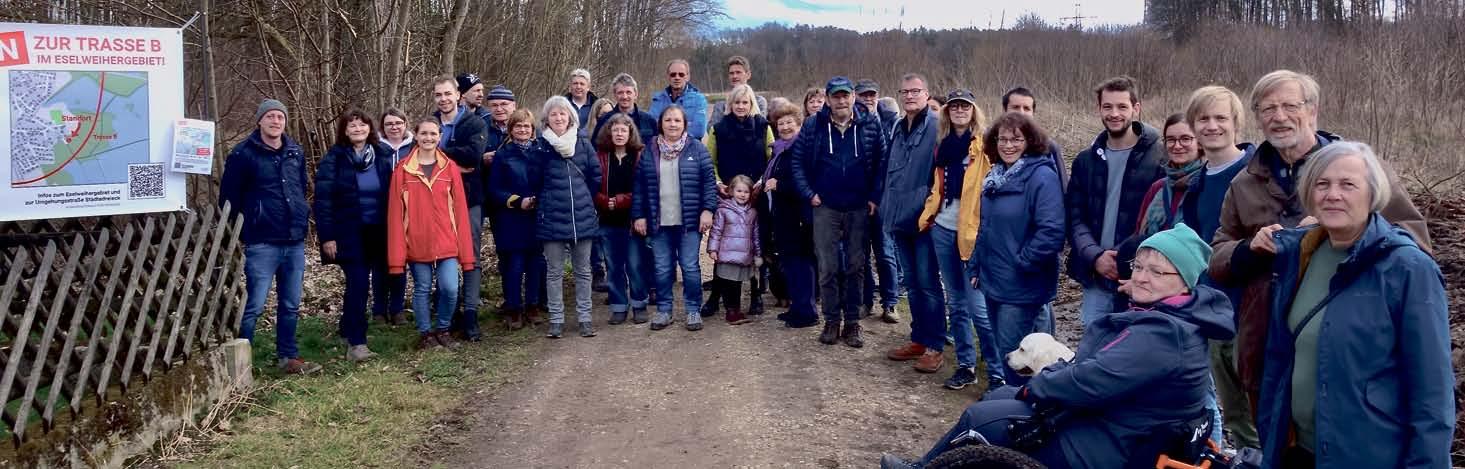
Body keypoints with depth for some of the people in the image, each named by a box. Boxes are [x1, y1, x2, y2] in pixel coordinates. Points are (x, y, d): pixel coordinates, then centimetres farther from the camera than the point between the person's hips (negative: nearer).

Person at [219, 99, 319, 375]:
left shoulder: (296, 153, 10)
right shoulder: (244, 154, -6)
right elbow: (229, 197, -4)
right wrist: (240, 234, -3)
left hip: (295, 242, 6)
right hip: (262, 244, -5)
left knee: (290, 306, 12)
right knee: (253, 306, -5)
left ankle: (289, 358, 22)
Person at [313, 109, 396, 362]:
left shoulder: (384, 155, 4)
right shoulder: (334, 159, -4)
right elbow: (323, 200, -6)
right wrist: (327, 237, -11)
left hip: (380, 233, 4)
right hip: (350, 234, -4)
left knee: (383, 279, 6)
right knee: (357, 284, -10)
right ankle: (356, 342, -4)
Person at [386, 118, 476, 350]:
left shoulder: (450, 168, 2)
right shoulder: (403, 170, -1)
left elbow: (460, 210, 2)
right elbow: (395, 213, -1)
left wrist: (466, 252, -1)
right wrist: (396, 255, -5)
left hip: (446, 243, 1)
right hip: (417, 244, 0)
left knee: (450, 288, -7)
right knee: (422, 289, 8)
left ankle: (443, 329, 17)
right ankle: (425, 333, 26)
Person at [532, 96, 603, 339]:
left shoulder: (583, 144, 3)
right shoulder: (539, 148, -2)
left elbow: (596, 176, 9)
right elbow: (533, 183, 4)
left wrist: (584, 201, 10)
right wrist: (545, 201, 5)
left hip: (583, 217, 2)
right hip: (552, 219, -1)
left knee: (583, 270, 8)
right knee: (554, 271, 5)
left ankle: (584, 317, 16)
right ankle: (556, 319, 13)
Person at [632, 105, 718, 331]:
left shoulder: (697, 149, 2)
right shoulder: (649, 151, 7)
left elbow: (709, 181, 0)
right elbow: (639, 185, 8)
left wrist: (707, 210, -9)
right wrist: (638, 215, 3)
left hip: (689, 221, -2)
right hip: (659, 222, 2)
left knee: (690, 267, 1)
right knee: (662, 268, 7)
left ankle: (693, 310, 13)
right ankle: (663, 310, 19)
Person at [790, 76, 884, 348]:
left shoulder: (869, 126, 0)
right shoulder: (813, 127, -1)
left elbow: (881, 162, 3)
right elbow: (798, 161, 3)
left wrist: (875, 196, -4)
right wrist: (809, 193, -4)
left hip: (859, 208, 0)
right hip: (825, 207, 0)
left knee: (856, 267, 6)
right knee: (827, 267, 3)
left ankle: (852, 323, 16)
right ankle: (831, 321, 14)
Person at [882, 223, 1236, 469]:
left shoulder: (1164, 334, -25)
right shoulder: (1158, 315, 9)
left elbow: (1094, 380, -29)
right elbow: (1089, 362, 12)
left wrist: (1034, 387, -13)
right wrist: (1046, 378, -4)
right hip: (1106, 420, 10)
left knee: (982, 418, -6)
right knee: (1000, 397, 16)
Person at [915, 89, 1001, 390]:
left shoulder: (984, 145, -7)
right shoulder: (943, 143, 11)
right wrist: (927, 215, 12)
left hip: (972, 231, -6)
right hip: (943, 229, 6)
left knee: (978, 306, -8)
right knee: (956, 303, 12)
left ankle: (997, 373, 2)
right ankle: (966, 365, 22)